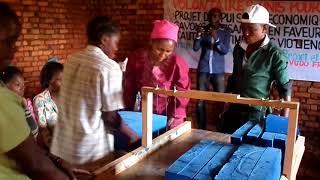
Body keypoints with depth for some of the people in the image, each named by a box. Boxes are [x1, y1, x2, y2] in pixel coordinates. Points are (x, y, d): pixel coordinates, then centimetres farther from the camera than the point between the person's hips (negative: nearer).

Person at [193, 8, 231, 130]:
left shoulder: (225, 32, 2)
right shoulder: (204, 30, 6)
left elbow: (225, 50, -8)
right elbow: (196, 48, -2)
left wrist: (216, 39, -23)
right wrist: (198, 36, -20)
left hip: (218, 71, -1)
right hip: (203, 70, 1)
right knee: (200, 100, 1)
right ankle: (201, 129, 11)